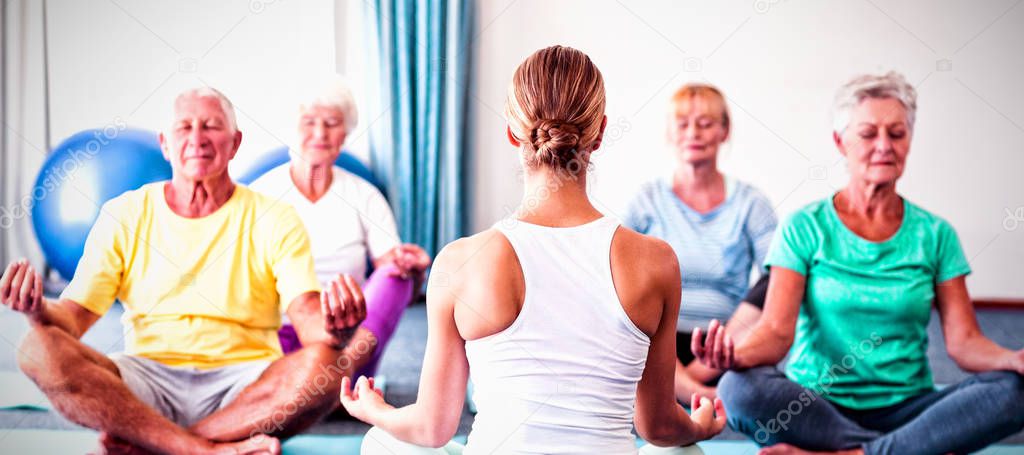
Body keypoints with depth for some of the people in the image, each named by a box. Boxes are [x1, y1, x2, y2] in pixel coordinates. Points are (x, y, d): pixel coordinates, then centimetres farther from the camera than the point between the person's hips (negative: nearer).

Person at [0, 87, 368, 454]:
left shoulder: (274, 220, 3)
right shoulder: (122, 216, 8)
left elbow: (307, 317, -9)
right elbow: (74, 317, 3)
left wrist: (332, 329, -34)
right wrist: (39, 309, -21)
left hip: (246, 384, -1)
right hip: (148, 379, 2)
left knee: (325, 366, -32)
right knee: (39, 349, -24)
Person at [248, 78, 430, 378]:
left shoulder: (366, 198, 6)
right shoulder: (261, 194, 3)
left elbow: (402, 295, 1)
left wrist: (413, 270, -23)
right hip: (280, 330, -1)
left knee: (394, 271, -26)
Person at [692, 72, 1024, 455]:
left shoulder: (934, 235, 8)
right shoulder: (804, 228, 1)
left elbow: (963, 340, 2)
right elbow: (777, 329, -9)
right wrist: (735, 354, -32)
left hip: (906, 408, 2)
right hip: (815, 409, -2)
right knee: (739, 389, -34)